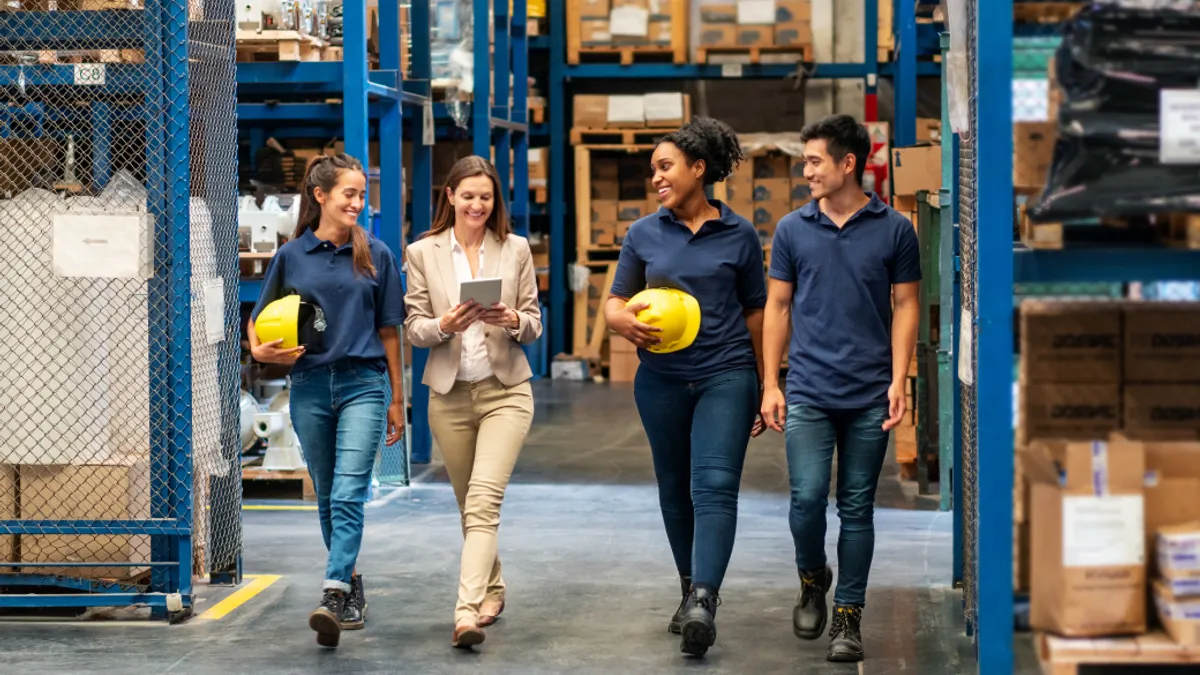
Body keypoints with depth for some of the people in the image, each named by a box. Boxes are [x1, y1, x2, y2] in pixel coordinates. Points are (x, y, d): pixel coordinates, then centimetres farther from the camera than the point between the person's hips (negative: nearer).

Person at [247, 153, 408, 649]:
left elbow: (389, 330, 8)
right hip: (310, 387, 2)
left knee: (348, 494, -15)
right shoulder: (291, 256, 4)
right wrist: (260, 350, -10)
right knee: (326, 496, 13)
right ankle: (351, 584, 30)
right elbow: (259, 319, 13)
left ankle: (334, 596, -23)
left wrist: (396, 399, 9)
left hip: (363, 385, -2)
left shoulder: (375, 255, 4)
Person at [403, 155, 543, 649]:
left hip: (505, 390, -2)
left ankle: (468, 611, -25)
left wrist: (513, 321, -18)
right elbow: (414, 328, 1)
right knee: (469, 504, 14)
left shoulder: (516, 249, 3)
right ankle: (492, 590, 34)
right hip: (450, 394, 2)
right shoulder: (423, 253, 3)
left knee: (484, 500, -17)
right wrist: (445, 325, -20)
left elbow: (534, 324, 4)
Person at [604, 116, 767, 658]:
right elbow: (615, 303, 8)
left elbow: (755, 313, 6)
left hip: (726, 375, -3)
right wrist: (627, 323, -18)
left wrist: (765, 389, 9)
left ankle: (703, 602, -26)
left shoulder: (738, 235, 0)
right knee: (675, 489, 13)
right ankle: (691, 589, 30)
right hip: (662, 380, 3)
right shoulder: (643, 235, 4)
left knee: (715, 485, -16)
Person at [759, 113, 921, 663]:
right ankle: (812, 581, 20)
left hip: (870, 395, -1)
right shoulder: (793, 230, 4)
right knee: (807, 498, -8)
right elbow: (778, 307, 9)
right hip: (808, 391, 1)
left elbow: (905, 307, 2)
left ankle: (847, 617, 13)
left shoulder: (894, 229, 0)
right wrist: (770, 384, 3)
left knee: (857, 508, 4)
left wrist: (898, 381, -7)